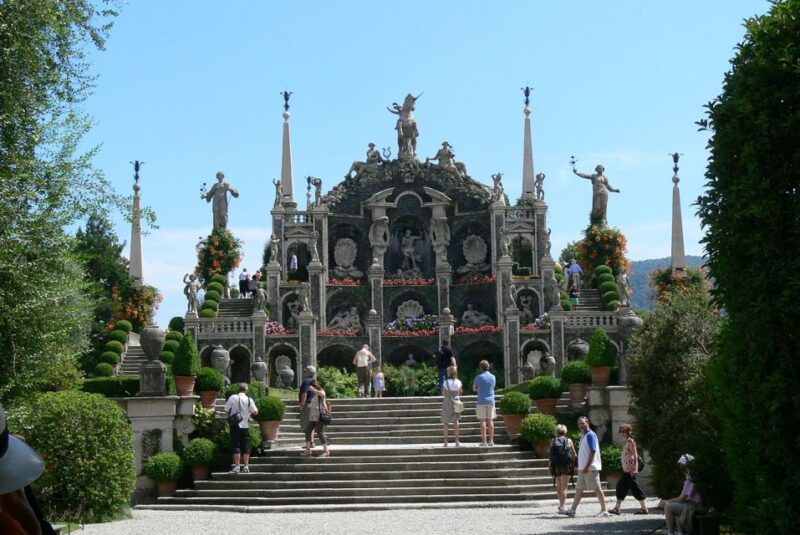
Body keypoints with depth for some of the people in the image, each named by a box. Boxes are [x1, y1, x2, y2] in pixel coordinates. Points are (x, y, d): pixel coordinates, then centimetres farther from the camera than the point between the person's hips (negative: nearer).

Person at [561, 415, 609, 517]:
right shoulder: (584, 436, 17)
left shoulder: (590, 435, -12)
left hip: (591, 468, -10)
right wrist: (580, 467, 21)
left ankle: (604, 511, 1)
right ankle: (572, 510, 12)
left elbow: (593, 452, -20)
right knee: (578, 489, 9)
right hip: (583, 468, 10)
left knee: (597, 489, -4)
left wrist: (587, 467, -23)